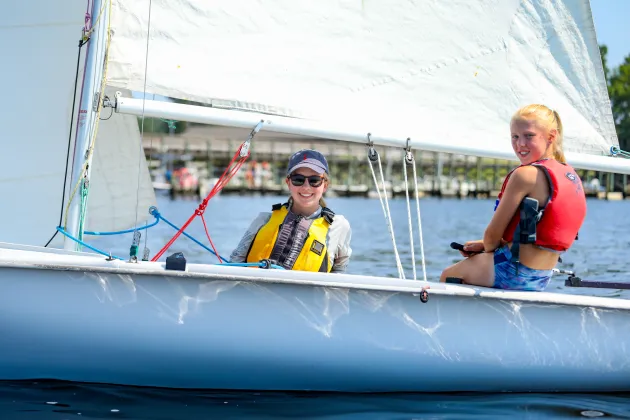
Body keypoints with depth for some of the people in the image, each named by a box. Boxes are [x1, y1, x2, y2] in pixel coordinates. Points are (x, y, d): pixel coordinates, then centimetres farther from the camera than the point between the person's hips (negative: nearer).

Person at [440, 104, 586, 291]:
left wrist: (487, 247, 9)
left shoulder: (525, 175, -20)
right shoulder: (571, 176, 7)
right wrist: (483, 245, 13)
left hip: (514, 272, -9)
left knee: (447, 276, 18)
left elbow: (493, 234, -15)